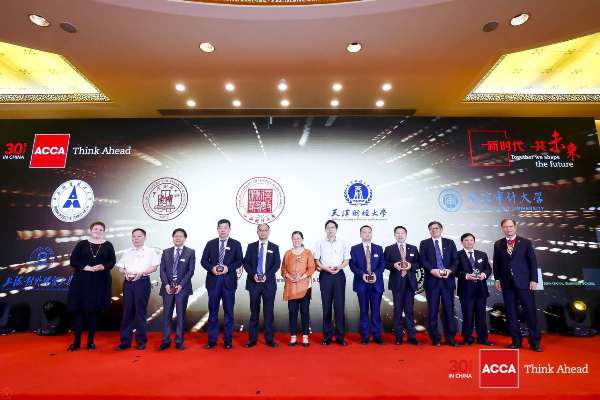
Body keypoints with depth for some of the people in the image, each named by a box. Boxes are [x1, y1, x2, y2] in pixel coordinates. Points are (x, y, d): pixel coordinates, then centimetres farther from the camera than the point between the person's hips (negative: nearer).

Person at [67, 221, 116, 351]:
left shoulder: (108, 245, 6)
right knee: (79, 310, 2)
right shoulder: (82, 244, 5)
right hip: (82, 281, 0)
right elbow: (73, 261, 0)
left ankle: (90, 342, 15)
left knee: (93, 311, 6)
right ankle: (76, 341, 15)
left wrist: (103, 267, -17)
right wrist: (85, 267, -15)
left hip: (100, 282, 0)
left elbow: (112, 261, 2)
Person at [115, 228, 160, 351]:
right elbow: (120, 267, 13)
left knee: (141, 311, 1)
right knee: (127, 311, 5)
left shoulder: (150, 251, 4)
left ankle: (141, 341, 11)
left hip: (142, 282, -3)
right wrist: (125, 272, -8)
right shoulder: (127, 252, 15)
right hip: (128, 282, 4)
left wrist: (141, 273, -17)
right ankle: (125, 341, 14)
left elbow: (154, 267, -4)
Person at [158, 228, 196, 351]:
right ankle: (165, 341, 14)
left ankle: (179, 341, 13)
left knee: (181, 314, 4)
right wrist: (166, 284, -7)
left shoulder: (190, 252, 2)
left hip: (183, 287, -2)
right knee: (167, 314, 4)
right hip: (168, 287, 2)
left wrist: (181, 285, -11)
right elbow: (162, 270, 5)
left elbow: (191, 270, -3)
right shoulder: (166, 252, 11)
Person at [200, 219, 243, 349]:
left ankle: (228, 340, 17)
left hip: (229, 280, -1)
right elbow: (203, 260, 5)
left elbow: (239, 261, -1)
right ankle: (212, 340, 18)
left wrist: (228, 268, -16)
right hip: (213, 280, 1)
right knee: (213, 311, 7)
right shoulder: (210, 244, 9)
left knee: (228, 311, 5)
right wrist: (211, 268, -13)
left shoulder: (236, 244, 4)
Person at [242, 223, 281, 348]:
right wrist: (253, 274, -12)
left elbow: (277, 264, 0)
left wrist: (266, 275, -13)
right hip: (254, 282, 1)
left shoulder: (274, 247, 7)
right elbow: (246, 262, 3)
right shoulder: (251, 246, 9)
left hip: (269, 283, -1)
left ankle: (269, 339, 12)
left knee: (268, 311, 3)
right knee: (254, 311, 6)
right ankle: (252, 339, 16)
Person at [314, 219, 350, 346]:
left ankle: (340, 336, 9)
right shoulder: (320, 243, 5)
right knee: (326, 306, 4)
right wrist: (326, 268, -12)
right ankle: (327, 336, 14)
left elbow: (346, 260, 7)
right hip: (325, 275, 0)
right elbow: (316, 260, 3)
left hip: (339, 275, 1)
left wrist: (339, 267, -11)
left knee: (339, 306, 0)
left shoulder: (342, 243, 7)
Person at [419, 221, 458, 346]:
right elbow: (423, 260, -3)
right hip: (432, 280, -1)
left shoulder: (450, 243, 12)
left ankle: (450, 337, 14)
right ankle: (435, 338, 14)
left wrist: (450, 270, -12)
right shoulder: (424, 243, 7)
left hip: (447, 280, 1)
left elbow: (455, 260, 5)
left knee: (449, 309, 3)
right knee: (433, 311, 3)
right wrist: (432, 270, -18)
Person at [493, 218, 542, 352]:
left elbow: (533, 262, 0)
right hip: (507, 284, 2)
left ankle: (535, 342, 14)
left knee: (530, 311, 2)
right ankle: (516, 341, 17)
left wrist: (534, 280, -6)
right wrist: (497, 279, 3)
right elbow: (496, 263, 9)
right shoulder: (498, 244, 7)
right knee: (511, 313, 6)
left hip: (524, 282, -2)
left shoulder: (526, 243, 2)